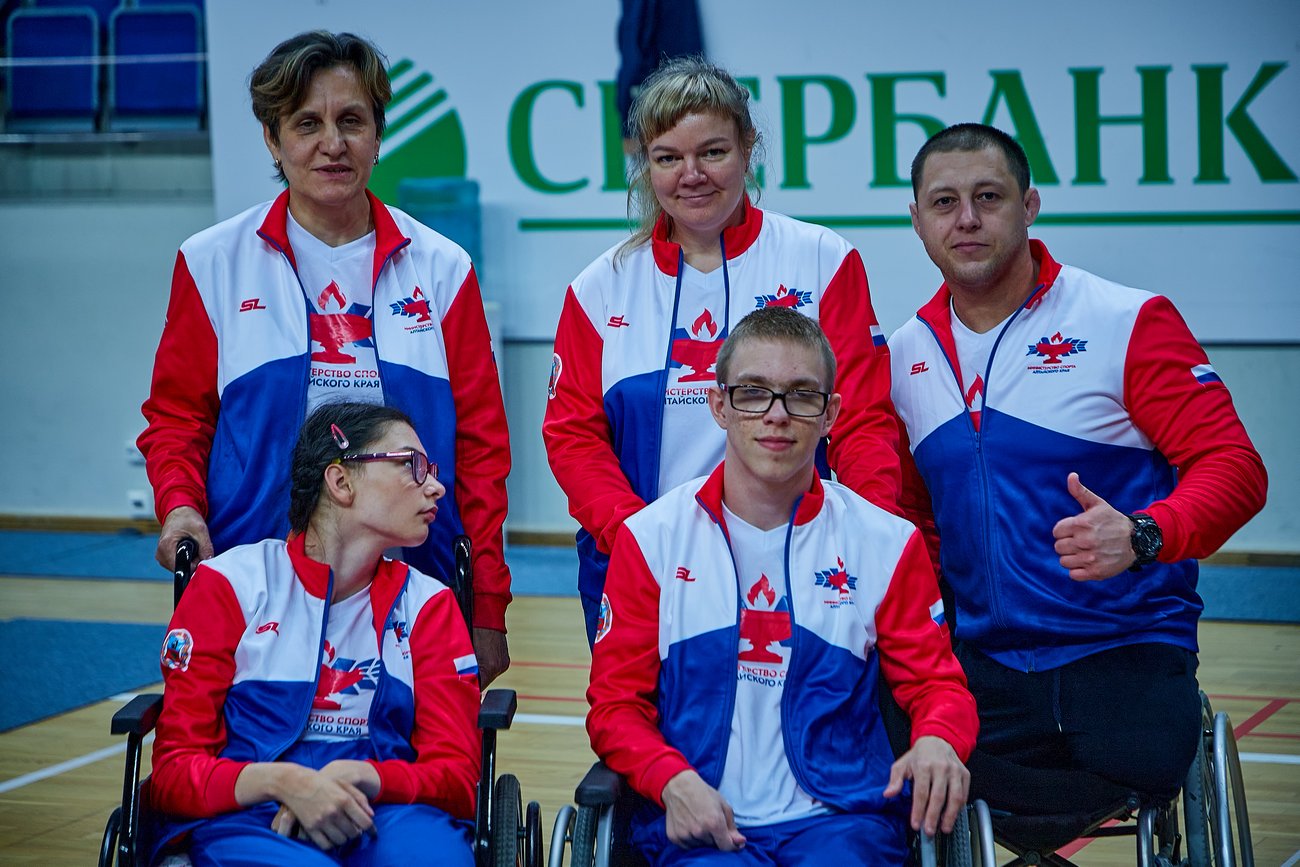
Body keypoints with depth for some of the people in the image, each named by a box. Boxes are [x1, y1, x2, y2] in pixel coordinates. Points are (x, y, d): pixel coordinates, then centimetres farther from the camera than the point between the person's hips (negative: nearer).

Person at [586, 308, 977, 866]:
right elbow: (616, 703, 7)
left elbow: (935, 683, 12)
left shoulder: (887, 544, 9)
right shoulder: (651, 539, 8)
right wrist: (673, 780, -13)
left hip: (841, 819, 0)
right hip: (699, 822, 0)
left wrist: (937, 742, -13)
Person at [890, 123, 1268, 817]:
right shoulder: (904, 356, 12)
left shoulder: (1128, 322, -2)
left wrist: (1142, 536, -25)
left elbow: (1233, 465, -6)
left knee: (1138, 763, -34)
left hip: (1126, 654, -3)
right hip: (981, 664, 3)